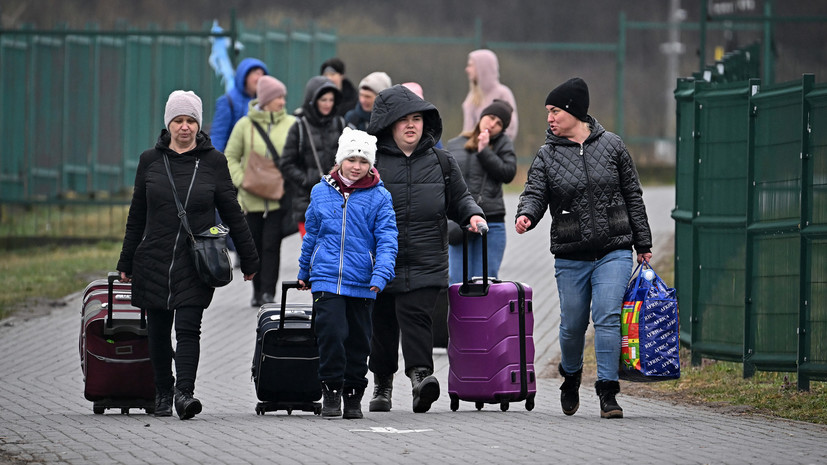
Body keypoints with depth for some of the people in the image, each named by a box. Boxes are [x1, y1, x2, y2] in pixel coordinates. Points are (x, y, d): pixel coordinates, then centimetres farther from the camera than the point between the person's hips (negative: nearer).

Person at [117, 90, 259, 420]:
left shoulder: (213, 161, 2)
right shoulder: (150, 161, 6)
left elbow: (232, 213, 8)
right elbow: (137, 216, 12)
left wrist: (249, 258, 10)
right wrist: (127, 263, 14)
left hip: (195, 263, -2)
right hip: (154, 261, 2)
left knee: (188, 328, -14)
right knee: (158, 331, 7)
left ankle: (184, 392, -20)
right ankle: (163, 393, 19)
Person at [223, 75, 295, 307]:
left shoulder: (291, 124, 3)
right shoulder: (245, 125, 2)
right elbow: (230, 158, 6)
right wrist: (242, 180, -9)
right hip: (252, 198, 1)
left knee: (271, 244, -9)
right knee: (255, 245, 7)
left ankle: (268, 291, -6)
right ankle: (257, 291, 19)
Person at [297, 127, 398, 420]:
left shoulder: (379, 197, -1)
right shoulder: (321, 192, 6)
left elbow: (387, 240, -4)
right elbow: (311, 234, 18)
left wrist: (381, 274, -18)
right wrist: (304, 272, 24)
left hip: (362, 283, 0)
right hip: (326, 278, 0)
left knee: (358, 339, 8)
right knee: (331, 332, -13)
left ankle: (353, 394, 21)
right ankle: (331, 390, -1)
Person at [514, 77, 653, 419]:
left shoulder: (611, 146, 4)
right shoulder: (547, 156, 4)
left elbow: (633, 196, 9)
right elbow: (535, 193, -5)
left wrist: (643, 244, 8)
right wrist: (526, 214, -30)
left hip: (613, 252, -1)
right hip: (571, 257, 1)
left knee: (607, 318, -14)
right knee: (573, 324, 8)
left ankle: (607, 390, -11)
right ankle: (570, 376, 36)